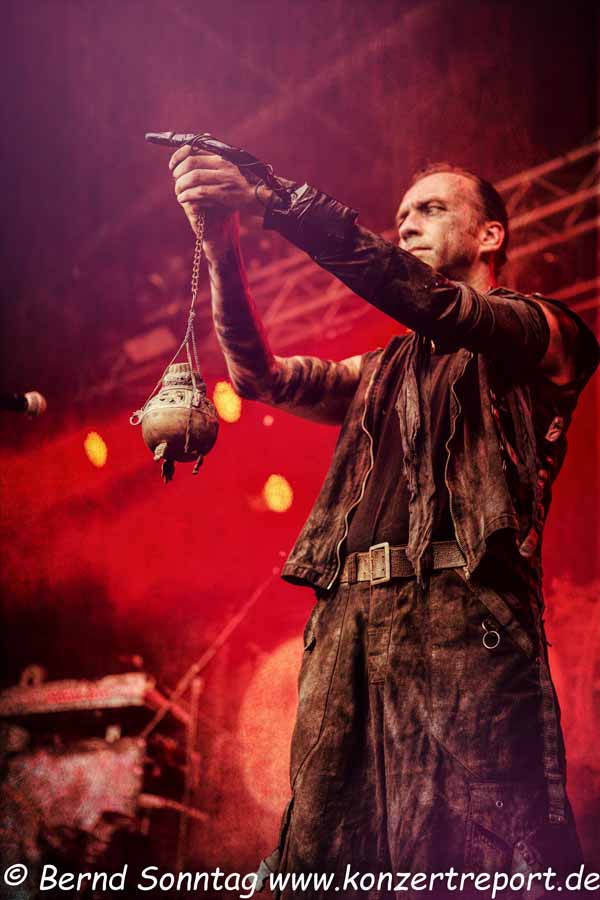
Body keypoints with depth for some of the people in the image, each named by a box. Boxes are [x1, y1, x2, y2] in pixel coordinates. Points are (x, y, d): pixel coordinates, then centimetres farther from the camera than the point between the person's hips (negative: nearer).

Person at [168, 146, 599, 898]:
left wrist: (273, 201, -9)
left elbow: (428, 301, -5)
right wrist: (222, 250, 4)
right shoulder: (382, 372, 30)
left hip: (460, 614, -5)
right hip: (346, 622, 5)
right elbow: (260, 376, 20)